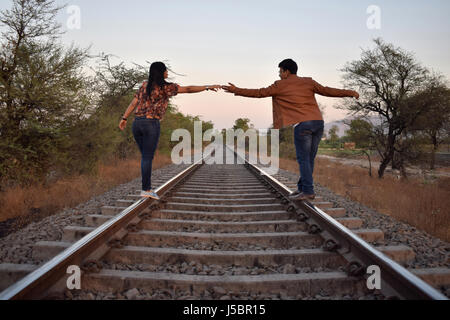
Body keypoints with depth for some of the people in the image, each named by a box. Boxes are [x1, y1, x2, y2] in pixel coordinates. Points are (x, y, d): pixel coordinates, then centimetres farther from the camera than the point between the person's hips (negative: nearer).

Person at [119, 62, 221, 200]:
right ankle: (145, 190, 2)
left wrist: (124, 118, 13)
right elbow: (188, 89, -6)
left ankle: (148, 187, 15)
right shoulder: (165, 87, -4)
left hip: (137, 122, 6)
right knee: (148, 157, -2)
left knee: (145, 156, 13)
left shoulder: (145, 85, 13)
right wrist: (208, 87, -1)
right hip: (151, 123, -6)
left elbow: (133, 102, 11)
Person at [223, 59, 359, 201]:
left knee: (303, 159, -1)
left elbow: (259, 93, 7)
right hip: (318, 122, 6)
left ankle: (308, 191, -4)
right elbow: (327, 91, 14)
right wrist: (349, 93, 23)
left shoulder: (280, 85, 5)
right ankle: (302, 187, 18)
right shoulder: (308, 82, 16)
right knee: (309, 158, 11)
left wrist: (237, 90, 15)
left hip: (302, 124, -5)